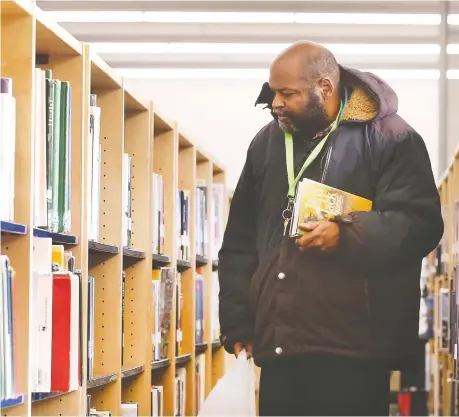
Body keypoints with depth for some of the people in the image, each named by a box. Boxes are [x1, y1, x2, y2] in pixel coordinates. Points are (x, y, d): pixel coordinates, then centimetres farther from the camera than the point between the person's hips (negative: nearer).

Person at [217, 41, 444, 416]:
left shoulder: (389, 139, 0)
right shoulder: (266, 144, 17)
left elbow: (421, 224, -7)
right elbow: (240, 244, 20)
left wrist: (346, 236, -20)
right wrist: (237, 324, 14)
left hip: (353, 346, -5)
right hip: (278, 345, 5)